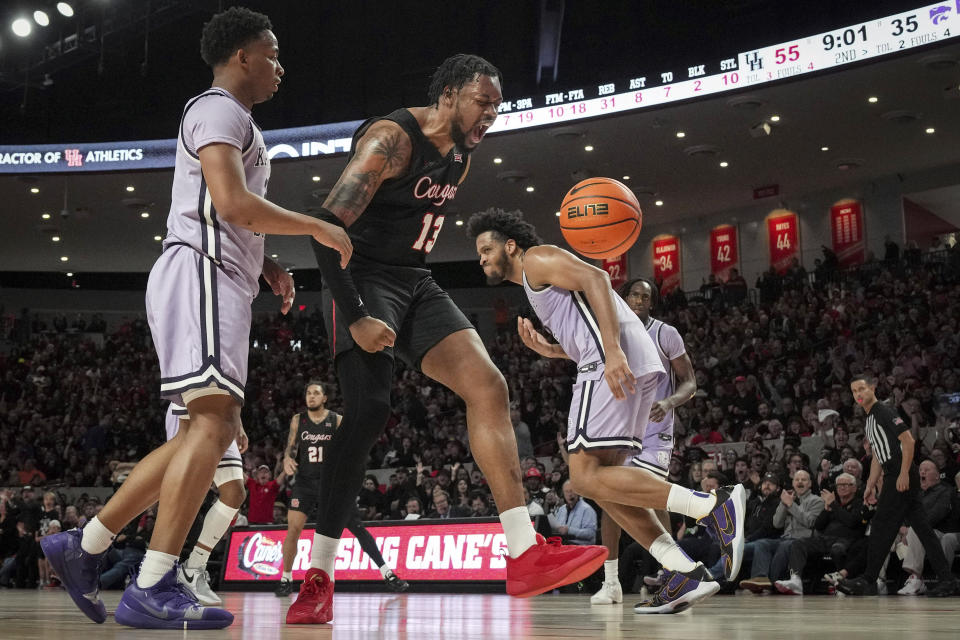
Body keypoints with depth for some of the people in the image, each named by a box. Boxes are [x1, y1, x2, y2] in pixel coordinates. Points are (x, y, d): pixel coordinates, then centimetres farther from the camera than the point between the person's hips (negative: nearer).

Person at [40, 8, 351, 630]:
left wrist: (264, 264, 20)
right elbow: (232, 203, -20)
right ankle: (153, 590, -24)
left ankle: (83, 546, 10)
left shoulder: (230, 118, 29)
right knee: (215, 421, -20)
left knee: (216, 431, 8)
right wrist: (318, 227, -11)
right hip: (201, 274, -11)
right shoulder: (219, 109, -5)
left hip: (219, 283, 11)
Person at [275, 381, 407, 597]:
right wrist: (287, 459, -12)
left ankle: (387, 574, -1)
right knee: (293, 528, -12)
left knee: (356, 526, -3)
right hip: (305, 482, 1)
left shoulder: (337, 420, 0)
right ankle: (286, 579, 6)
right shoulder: (298, 420, 5)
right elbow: (291, 446, 10)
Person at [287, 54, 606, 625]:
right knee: (368, 411, -23)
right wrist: (356, 317, -27)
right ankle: (318, 579, -14)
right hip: (364, 280, -8)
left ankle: (526, 556, -12)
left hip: (418, 283, 8)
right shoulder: (392, 138, -16)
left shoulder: (461, 157, 11)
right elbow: (327, 227, -22)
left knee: (489, 386, -8)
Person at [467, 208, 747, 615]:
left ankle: (714, 506, -23)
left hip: (615, 362, -10)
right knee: (600, 479, 9)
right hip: (639, 367, 10)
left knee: (587, 477, -14)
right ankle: (688, 574, 0)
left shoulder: (537, 258, 6)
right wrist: (550, 351, 26)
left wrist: (612, 351, -25)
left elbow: (595, 279, -13)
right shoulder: (543, 283, 35)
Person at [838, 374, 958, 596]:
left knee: (881, 526, -8)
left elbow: (908, 440, -16)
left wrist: (904, 473, -21)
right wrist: (870, 485, 21)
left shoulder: (885, 412, -8)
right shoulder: (870, 419, 22)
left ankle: (868, 581, -6)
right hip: (893, 478, 10)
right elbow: (877, 456, 26)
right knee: (922, 528, 7)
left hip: (902, 477, -10)